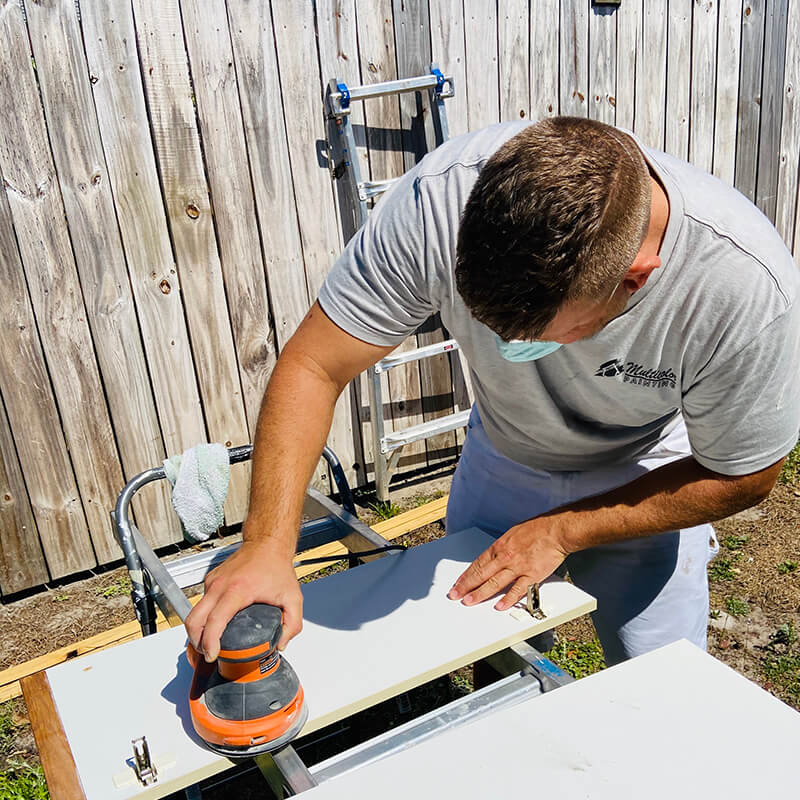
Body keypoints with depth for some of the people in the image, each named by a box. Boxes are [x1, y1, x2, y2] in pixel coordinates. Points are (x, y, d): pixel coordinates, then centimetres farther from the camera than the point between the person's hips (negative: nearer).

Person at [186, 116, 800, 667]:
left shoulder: (747, 284, -37)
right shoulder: (440, 198, -36)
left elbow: (742, 478, -19)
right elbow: (313, 366, -26)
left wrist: (559, 532, -21)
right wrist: (268, 544, -37)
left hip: (643, 478, -1)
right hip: (501, 458, 2)